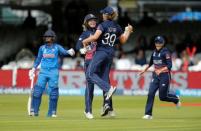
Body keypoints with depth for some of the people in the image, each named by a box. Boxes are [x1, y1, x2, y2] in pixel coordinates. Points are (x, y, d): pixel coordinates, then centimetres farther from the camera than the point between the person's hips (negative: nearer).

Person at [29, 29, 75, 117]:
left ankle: (52, 112, 4)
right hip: (43, 71, 2)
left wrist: (69, 52, -38)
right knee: (37, 90, -6)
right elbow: (38, 59, 18)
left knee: (53, 92, -5)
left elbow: (63, 52, -16)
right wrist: (34, 69, 9)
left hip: (54, 72, -2)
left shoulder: (57, 47, 2)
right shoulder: (42, 48, 11)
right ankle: (34, 111, 0)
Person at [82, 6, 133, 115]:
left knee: (91, 74, -7)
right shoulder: (117, 27, 10)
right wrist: (128, 31, 36)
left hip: (101, 52, -7)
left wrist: (85, 41, -4)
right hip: (111, 53, 7)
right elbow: (123, 40, 20)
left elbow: (95, 37, -22)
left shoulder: (102, 25, -9)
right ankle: (106, 103, -1)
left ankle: (109, 88, -26)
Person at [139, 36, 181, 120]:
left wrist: (161, 70, -32)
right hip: (155, 75, 5)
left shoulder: (165, 52, -12)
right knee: (151, 93, -11)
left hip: (164, 75, -5)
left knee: (163, 97, -1)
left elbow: (169, 66, -19)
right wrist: (144, 70, 34)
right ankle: (148, 114, -10)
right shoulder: (154, 52, 8)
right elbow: (151, 63, 26)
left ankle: (176, 99, 31)